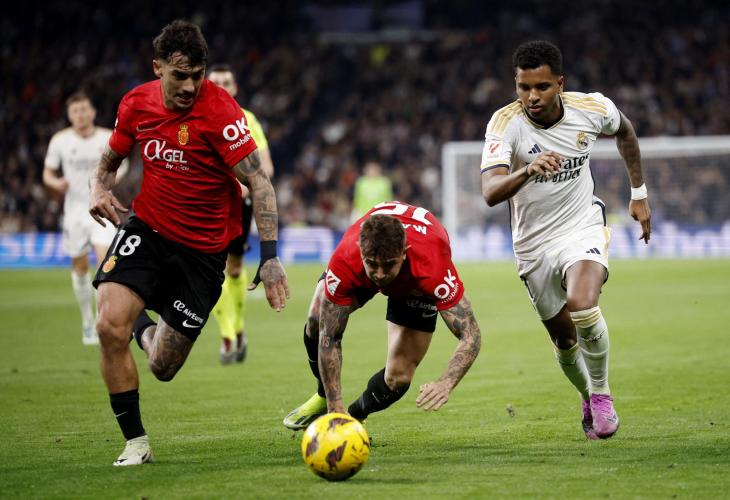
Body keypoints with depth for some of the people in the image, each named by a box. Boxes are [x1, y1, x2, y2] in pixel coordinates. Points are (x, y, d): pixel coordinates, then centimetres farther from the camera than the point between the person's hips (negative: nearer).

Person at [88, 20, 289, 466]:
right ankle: (136, 442, -3)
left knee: (164, 368, 3)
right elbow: (110, 161, 16)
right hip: (147, 228, 3)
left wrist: (269, 257, -29)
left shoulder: (220, 110, -19)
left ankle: (145, 328, 42)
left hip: (204, 248, -3)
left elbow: (259, 183, -21)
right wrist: (100, 190, -7)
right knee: (110, 325, -22)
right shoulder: (136, 104, -4)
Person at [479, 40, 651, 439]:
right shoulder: (505, 123, -21)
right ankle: (589, 402, 40)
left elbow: (624, 130, 12)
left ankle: (602, 394, -6)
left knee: (582, 306, -29)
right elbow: (490, 192, -35)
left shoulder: (592, 108, -14)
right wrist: (527, 171, -54)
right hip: (533, 244, 1)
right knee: (564, 339, 10)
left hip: (582, 227, -1)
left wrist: (639, 194, 15)